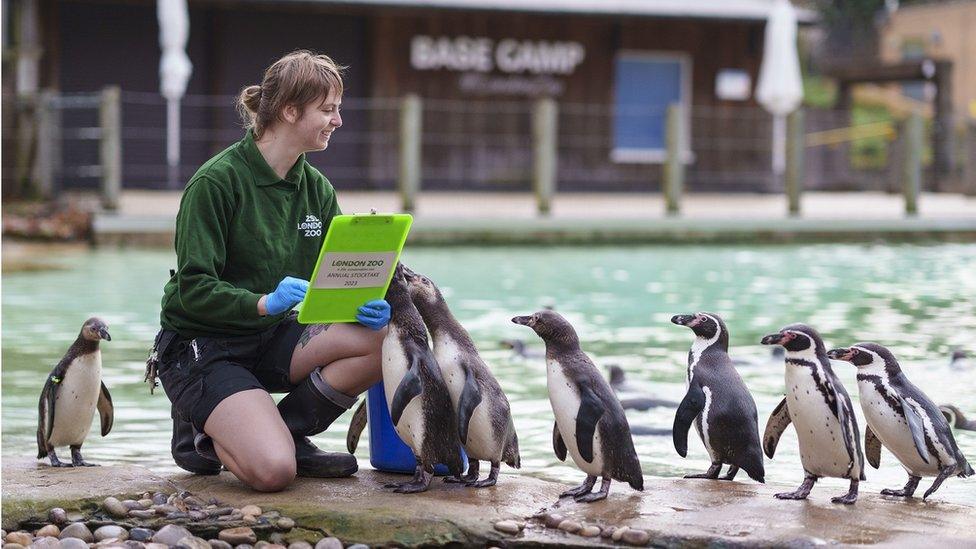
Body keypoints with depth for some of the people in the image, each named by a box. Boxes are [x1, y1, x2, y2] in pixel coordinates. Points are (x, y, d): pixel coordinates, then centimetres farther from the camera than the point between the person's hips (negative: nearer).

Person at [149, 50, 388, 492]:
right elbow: (193, 289, -19)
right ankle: (204, 434, 5)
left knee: (381, 339, -19)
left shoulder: (317, 189, 6)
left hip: (270, 339, 7)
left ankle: (285, 433, -2)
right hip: (201, 349, -7)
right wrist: (265, 302, -34)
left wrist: (362, 304, -18)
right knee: (273, 471, -28)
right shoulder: (216, 181, -16)